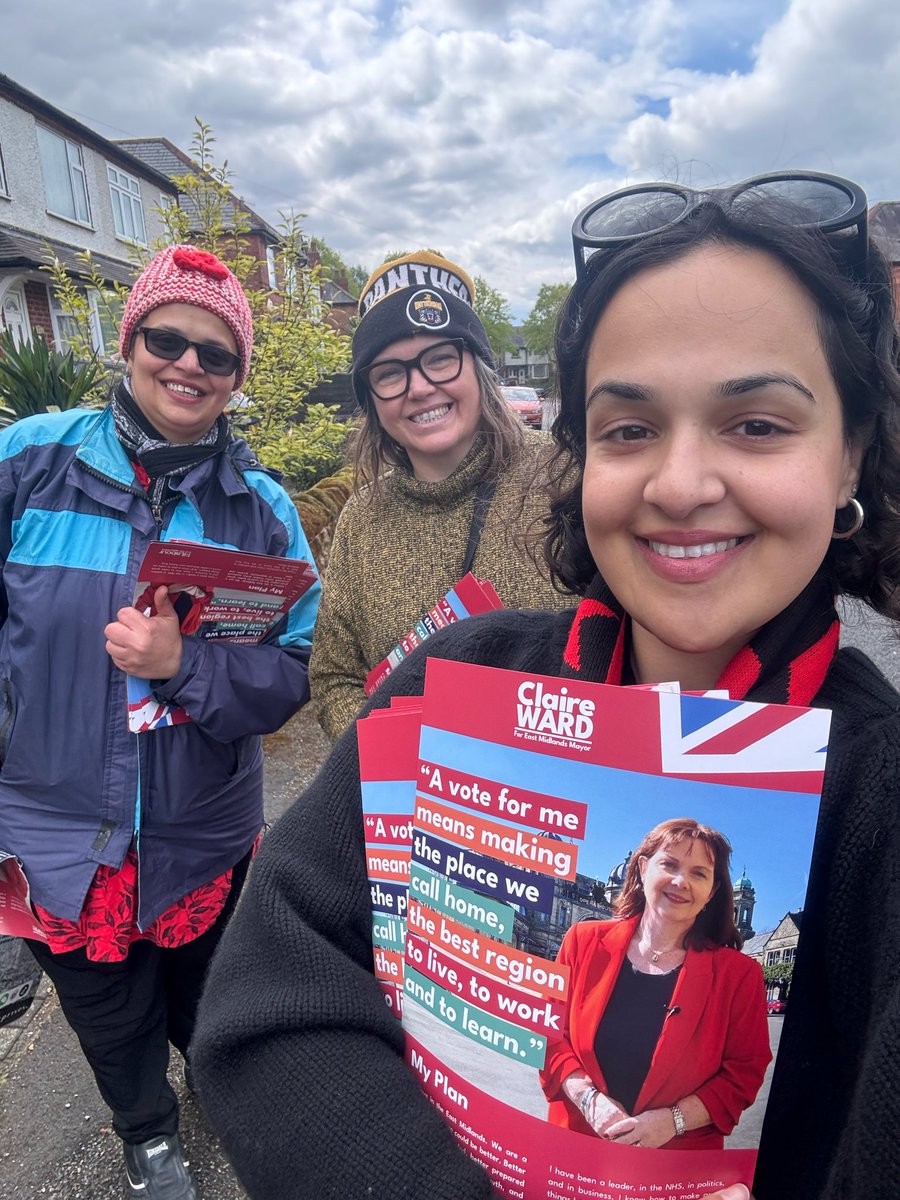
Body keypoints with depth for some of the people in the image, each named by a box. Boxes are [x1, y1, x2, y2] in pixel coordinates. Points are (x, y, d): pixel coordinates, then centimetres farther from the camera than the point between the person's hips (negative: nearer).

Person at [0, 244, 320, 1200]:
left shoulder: (262, 508, -8)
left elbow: (290, 675, -10)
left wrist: (185, 666, -27)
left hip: (203, 832, 1)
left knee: (205, 999, 25)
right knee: (107, 1013, 23)